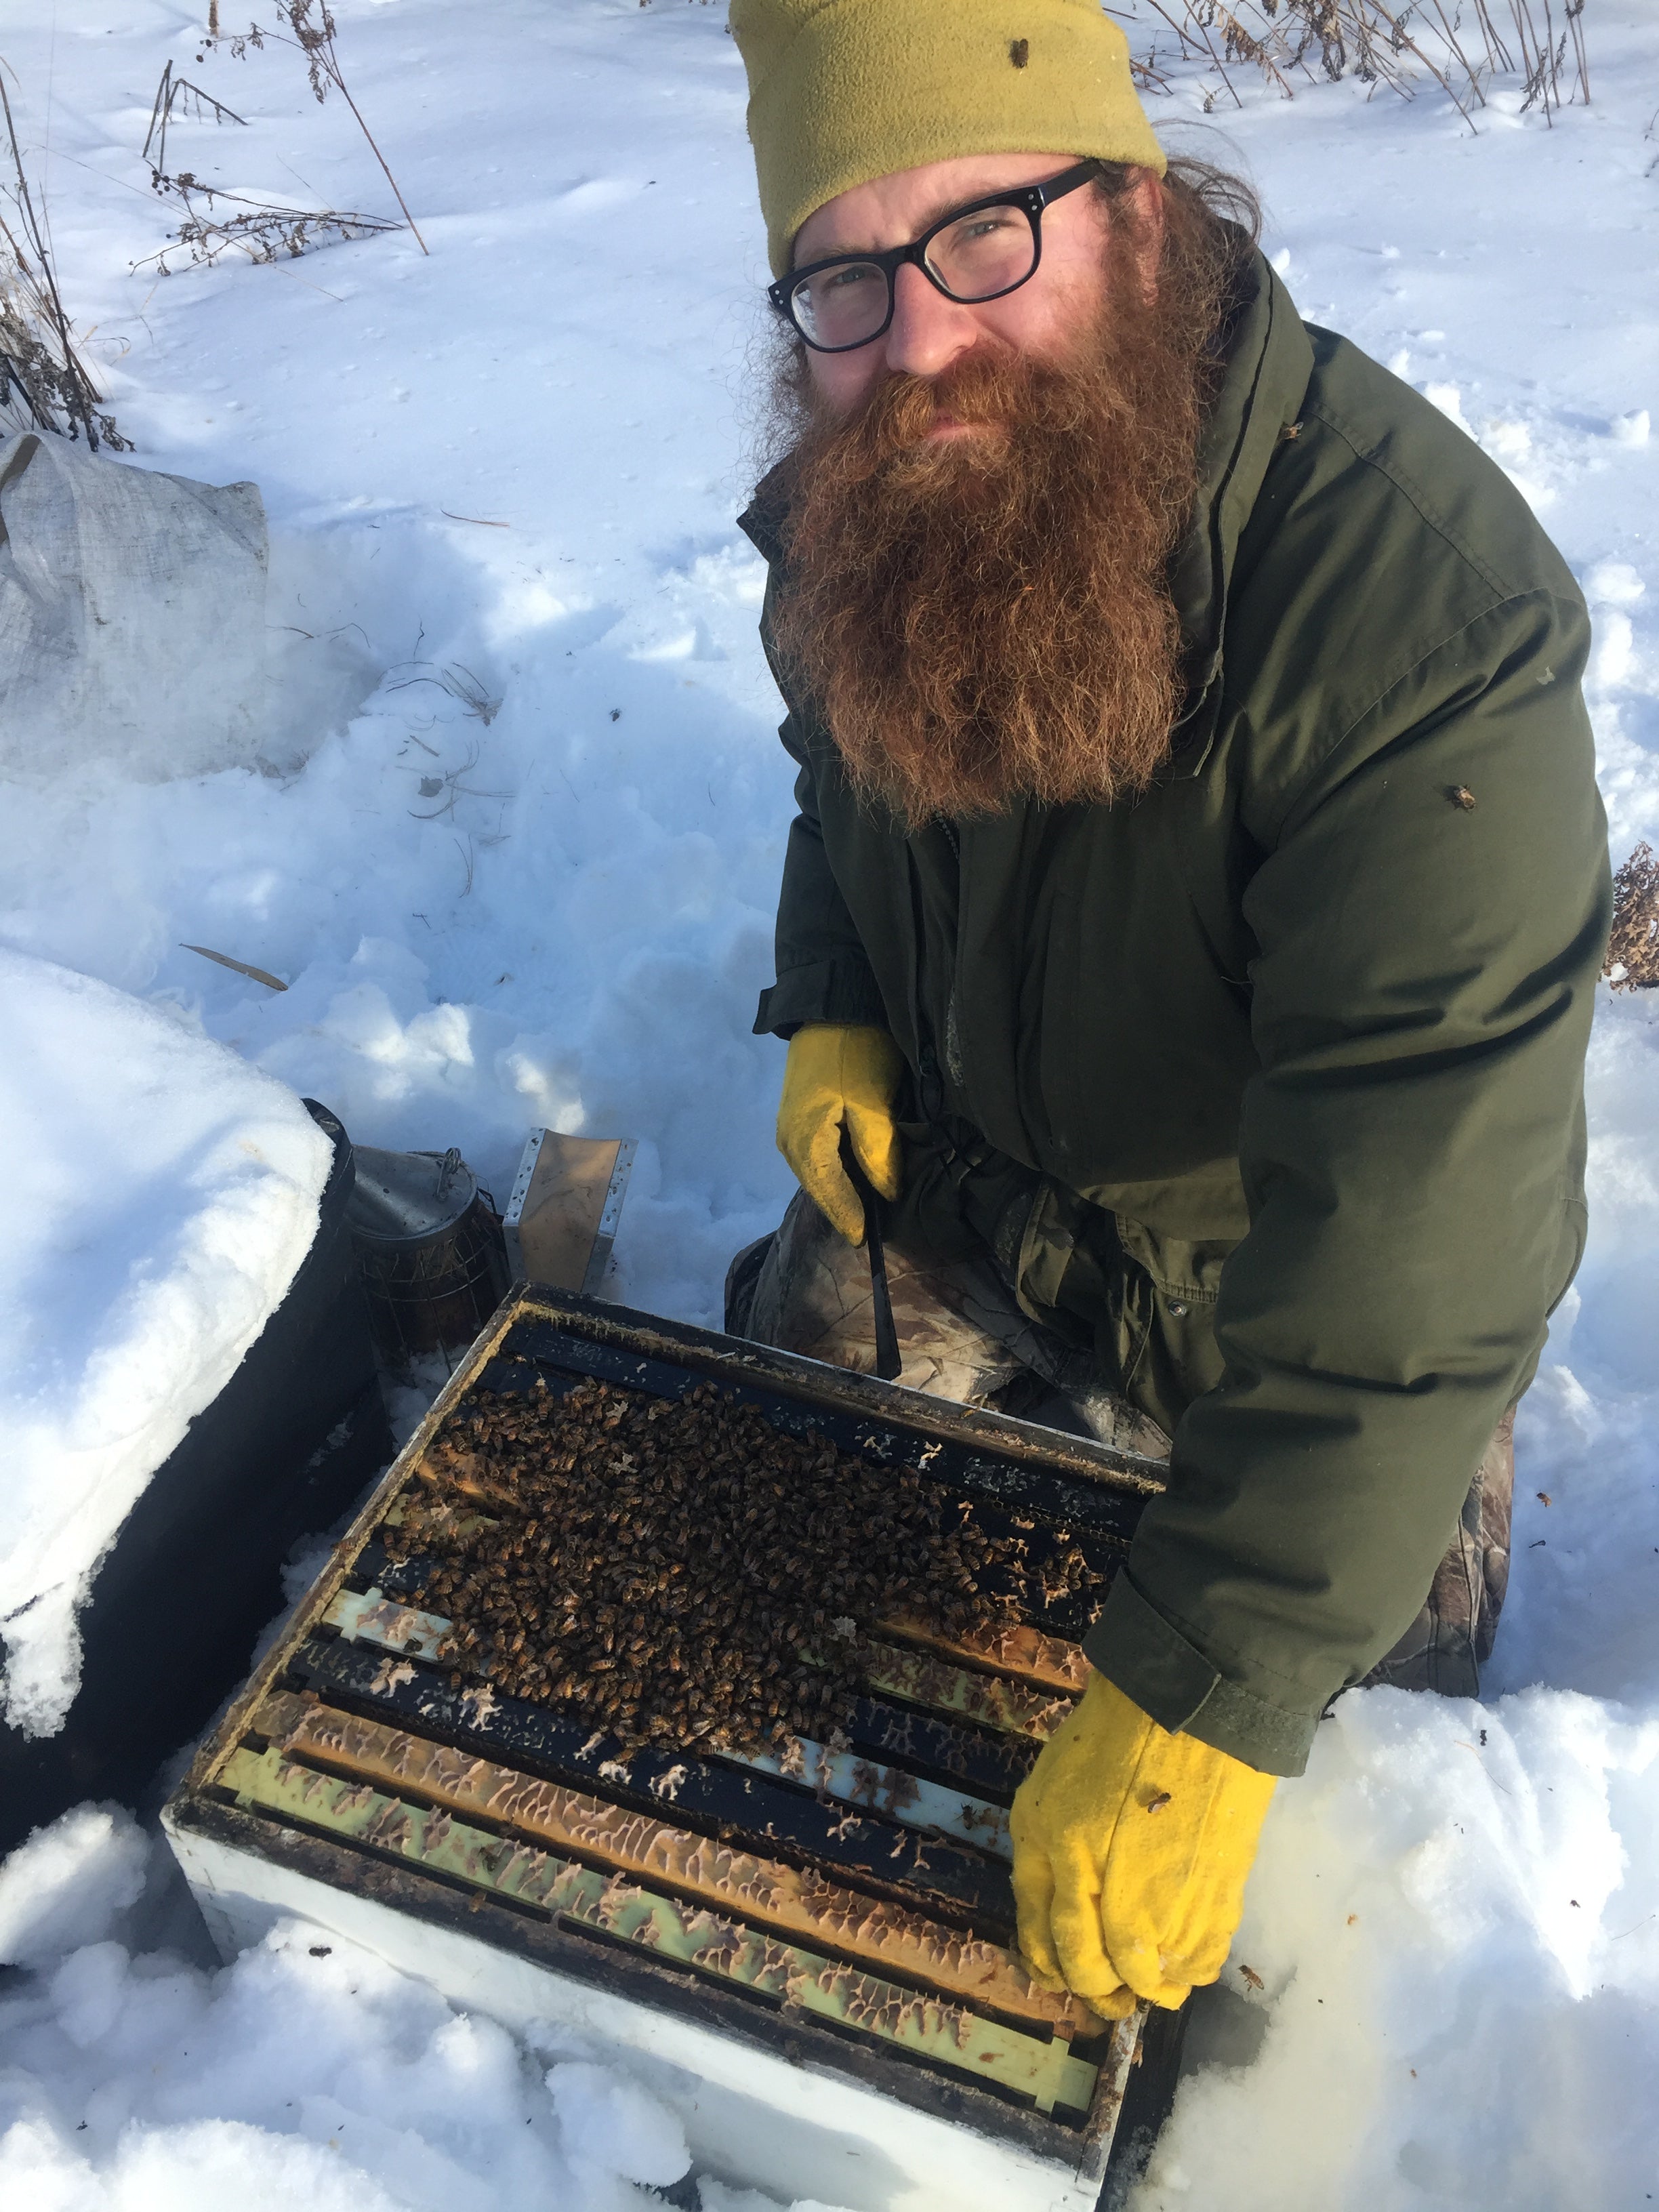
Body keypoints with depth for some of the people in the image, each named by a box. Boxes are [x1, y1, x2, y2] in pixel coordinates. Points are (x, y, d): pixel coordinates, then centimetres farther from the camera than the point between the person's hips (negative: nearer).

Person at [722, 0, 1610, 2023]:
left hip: (1262, 1278, -4)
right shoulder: (856, 531, -13)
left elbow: (1407, 1245, -42)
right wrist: (831, 1013, -8)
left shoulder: (1419, 609, -38)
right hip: (964, 1175, 5)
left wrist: (1204, 1708, -42)